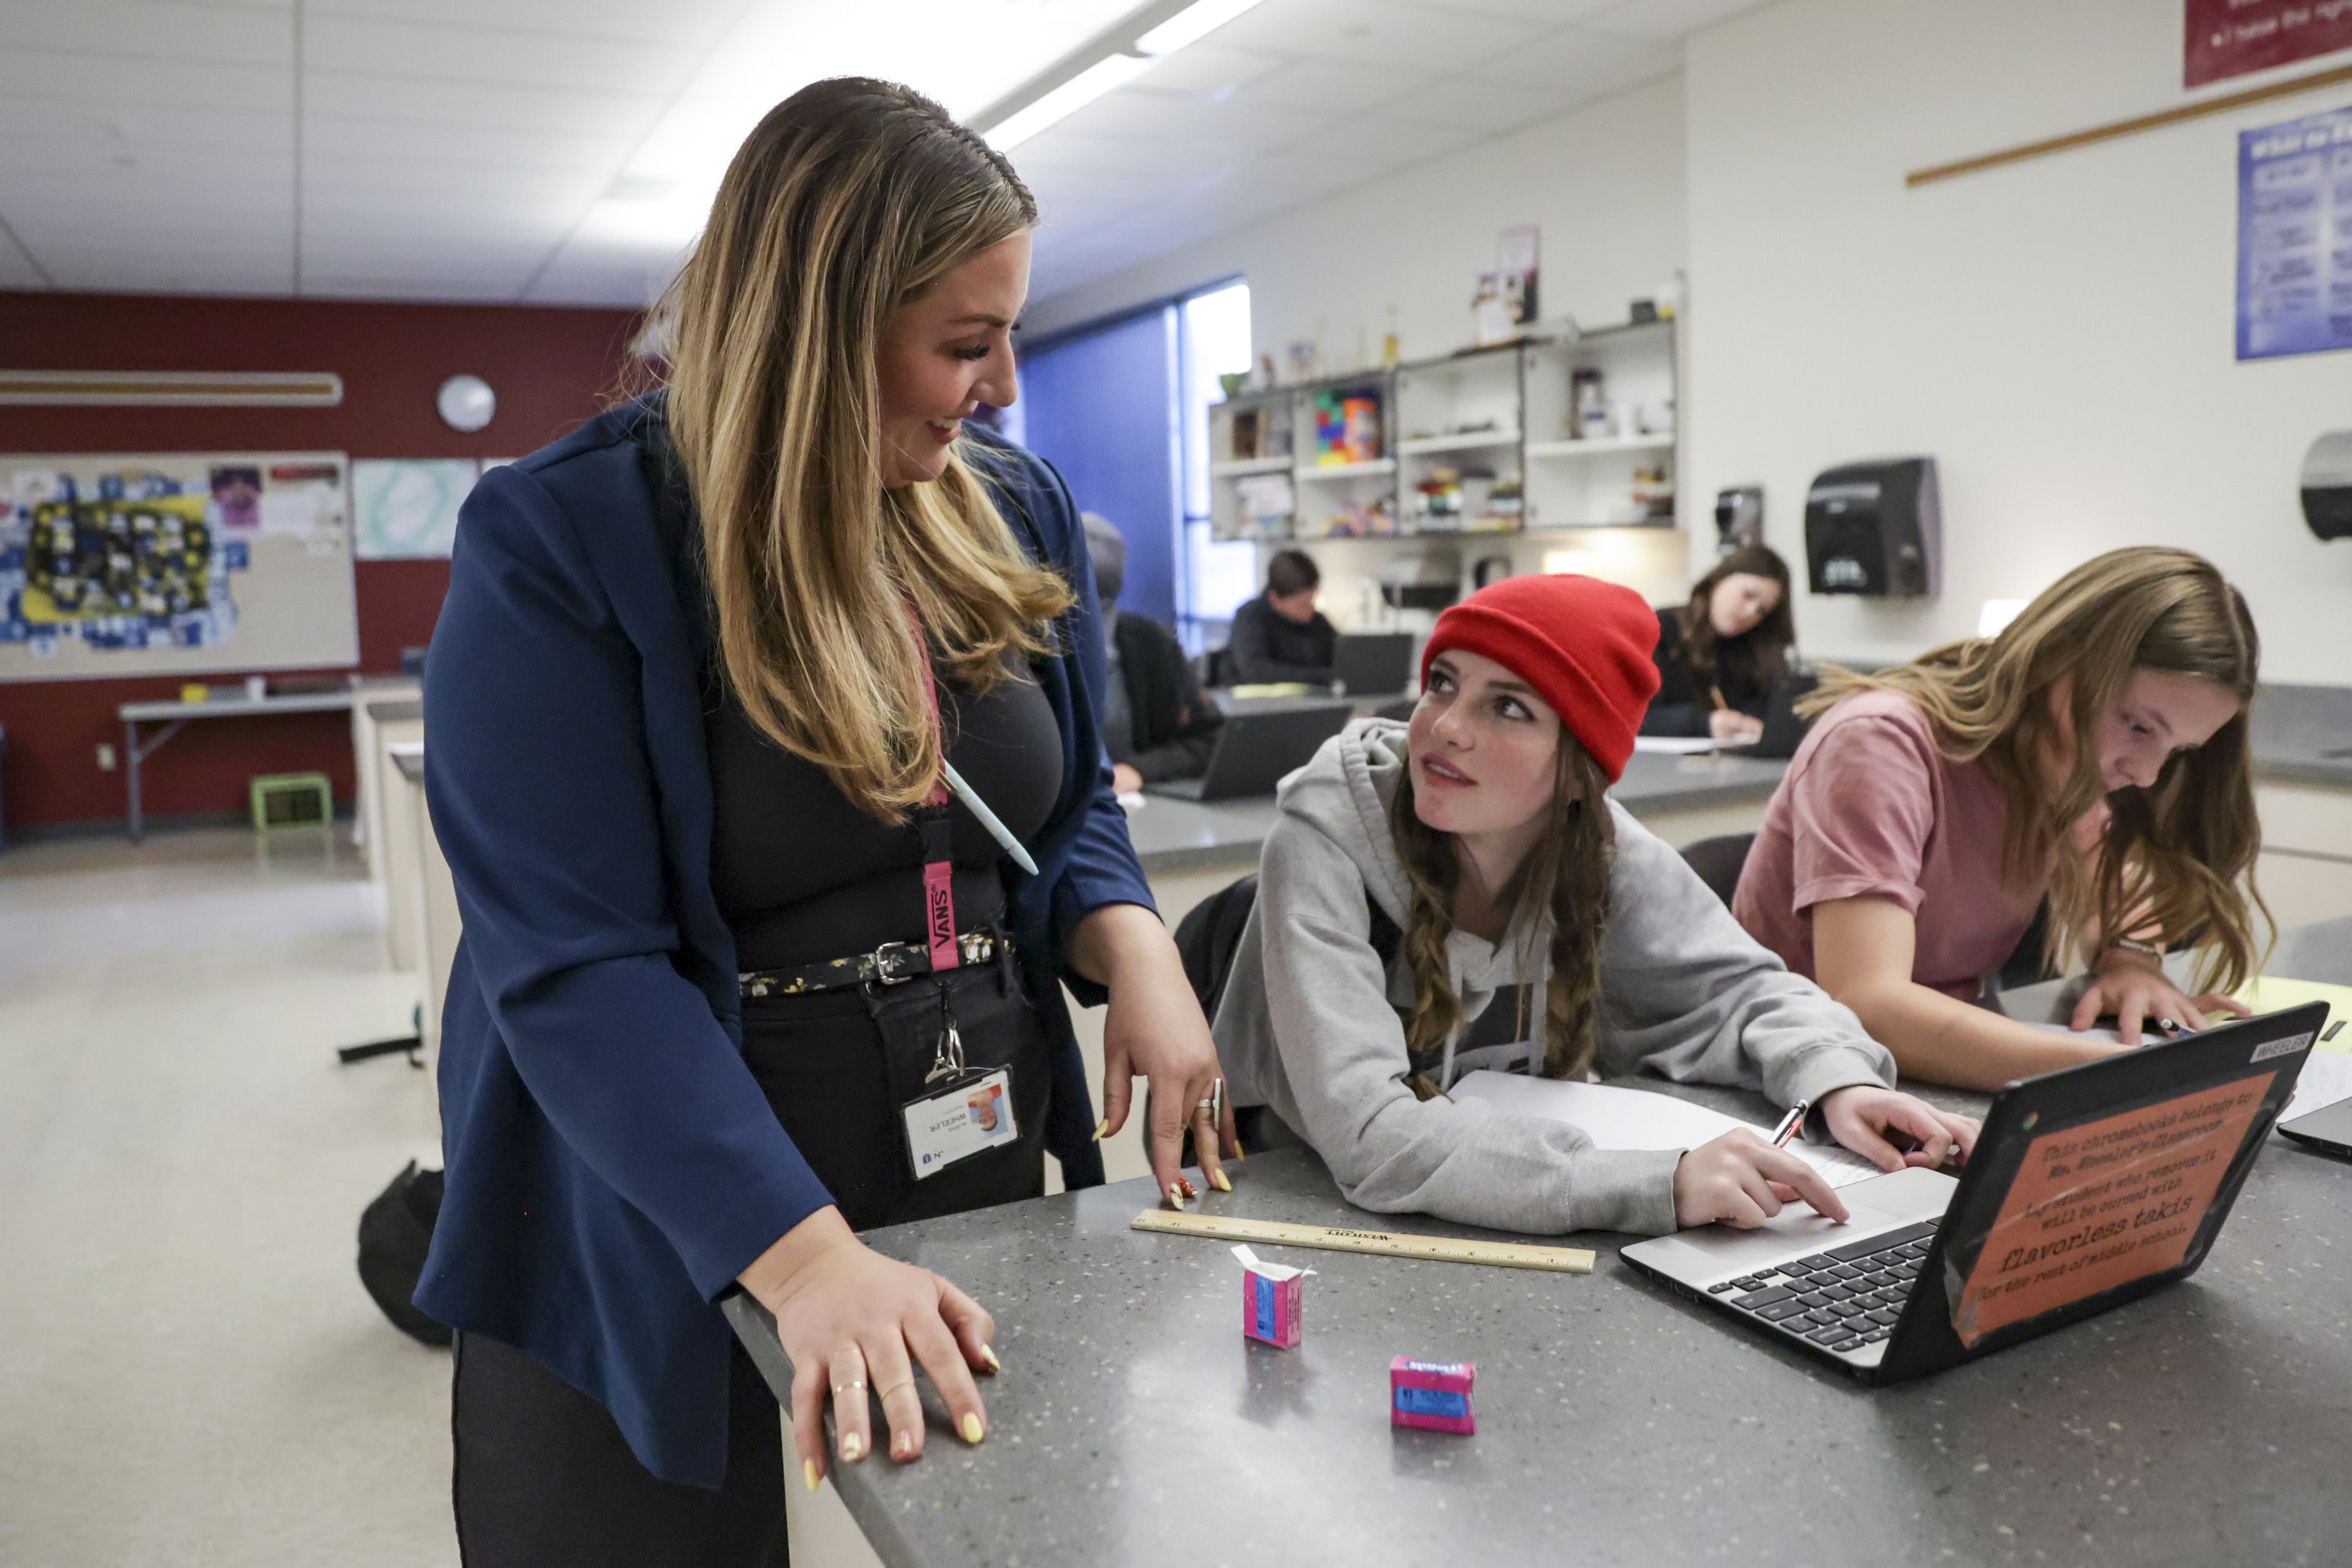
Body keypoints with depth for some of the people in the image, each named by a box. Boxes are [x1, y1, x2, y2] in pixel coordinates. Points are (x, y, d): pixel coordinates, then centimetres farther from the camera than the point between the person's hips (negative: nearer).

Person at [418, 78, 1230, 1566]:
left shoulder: (1016, 510, 1)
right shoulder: (562, 548, -17)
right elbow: (577, 969, -23)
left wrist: (1135, 952, -12)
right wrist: (811, 1258, -31)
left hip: (986, 1197, 5)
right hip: (676, 1264, -5)